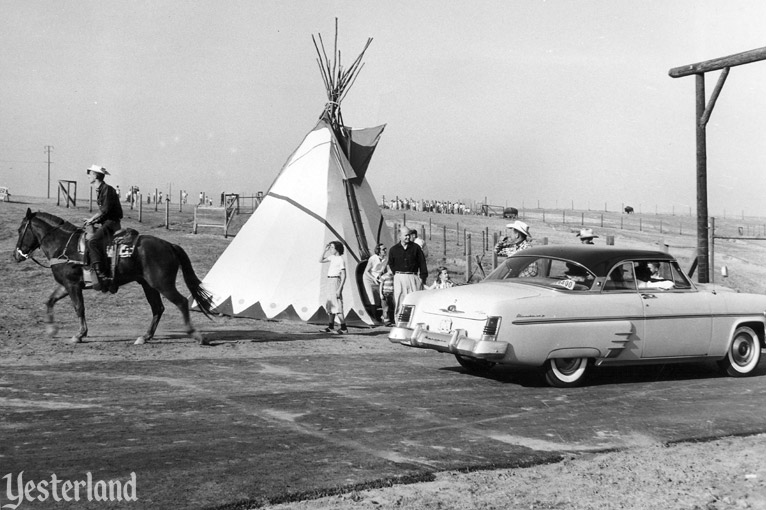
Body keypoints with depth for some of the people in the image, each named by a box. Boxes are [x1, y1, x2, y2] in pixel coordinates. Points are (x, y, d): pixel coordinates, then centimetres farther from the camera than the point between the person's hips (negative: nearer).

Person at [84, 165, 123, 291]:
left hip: (111, 223, -11)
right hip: (105, 223, 11)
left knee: (93, 242, -28)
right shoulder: (99, 190, 19)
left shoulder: (107, 189, -12)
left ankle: (101, 276, -34)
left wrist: (91, 219, -11)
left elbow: (105, 209, -19)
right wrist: (93, 220, 12)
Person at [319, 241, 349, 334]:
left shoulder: (341, 260, -12)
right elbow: (321, 260, 23)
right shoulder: (332, 257, 11)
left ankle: (344, 328, -9)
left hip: (335, 281, -9)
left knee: (337, 305, -10)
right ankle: (331, 327, 17)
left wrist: (339, 289, -20)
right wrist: (325, 250, 10)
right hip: (329, 282, 9)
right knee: (330, 305, 11)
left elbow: (343, 276, -15)